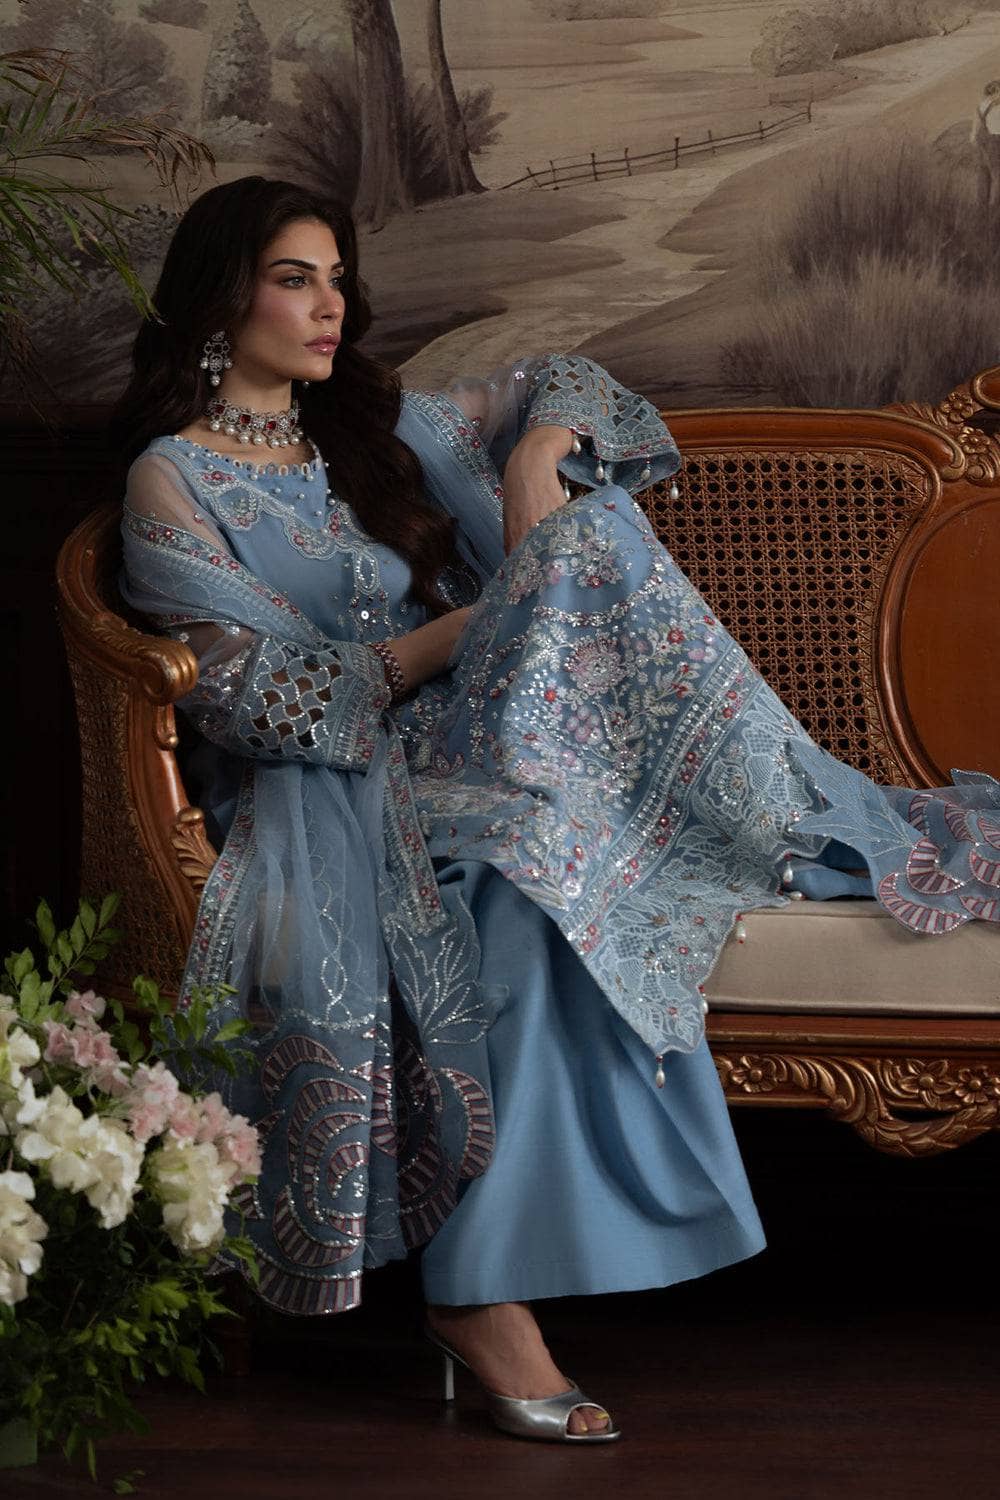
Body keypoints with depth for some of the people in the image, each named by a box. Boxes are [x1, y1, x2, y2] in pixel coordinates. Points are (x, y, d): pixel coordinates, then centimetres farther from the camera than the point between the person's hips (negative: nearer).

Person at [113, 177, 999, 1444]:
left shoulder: (370, 425, 17)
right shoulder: (174, 484, -2)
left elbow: (559, 386, 22)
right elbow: (259, 694, -11)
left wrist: (536, 453, -3)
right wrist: (470, 626, -15)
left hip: (451, 739, 7)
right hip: (320, 783, -6)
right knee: (531, 879, -35)